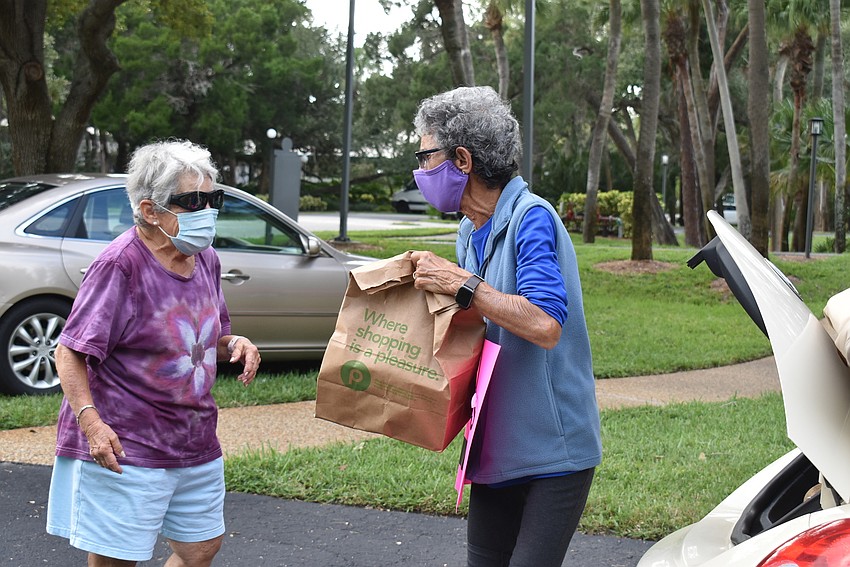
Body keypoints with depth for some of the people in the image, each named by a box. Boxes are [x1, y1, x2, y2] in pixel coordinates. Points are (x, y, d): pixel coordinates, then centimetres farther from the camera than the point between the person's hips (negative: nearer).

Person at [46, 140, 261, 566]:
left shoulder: (206, 261, 6)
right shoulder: (119, 266, -17)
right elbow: (70, 354, -17)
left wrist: (235, 344, -3)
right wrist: (90, 420, -30)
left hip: (197, 445, 8)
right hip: (122, 449, -8)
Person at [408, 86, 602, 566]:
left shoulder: (531, 218, -16)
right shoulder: (470, 231, 12)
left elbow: (544, 324, -28)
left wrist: (461, 283, -22)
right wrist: (434, 280, 5)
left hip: (552, 450, -9)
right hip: (496, 446, 9)